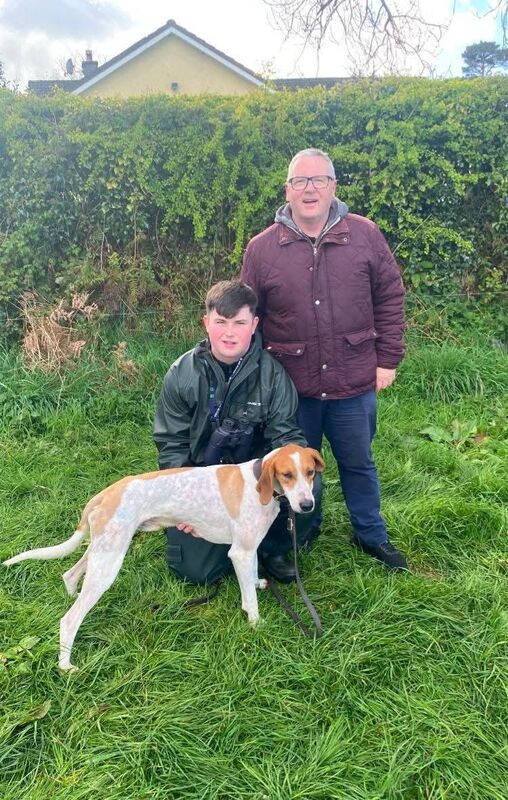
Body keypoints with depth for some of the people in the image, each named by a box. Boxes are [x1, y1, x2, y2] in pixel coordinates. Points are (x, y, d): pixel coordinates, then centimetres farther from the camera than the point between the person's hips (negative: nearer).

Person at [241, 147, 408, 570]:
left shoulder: (365, 235, -4)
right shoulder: (262, 248, -5)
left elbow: (390, 298, 1)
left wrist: (387, 359, -1)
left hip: (354, 383, 0)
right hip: (292, 387, 0)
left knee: (359, 463, 19)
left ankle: (371, 535, 41)